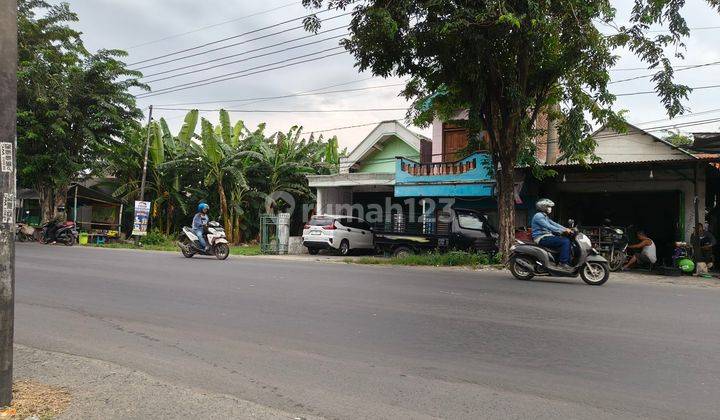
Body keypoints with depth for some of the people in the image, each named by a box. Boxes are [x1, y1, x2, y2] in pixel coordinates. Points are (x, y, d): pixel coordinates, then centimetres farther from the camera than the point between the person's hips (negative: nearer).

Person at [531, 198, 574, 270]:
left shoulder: (545, 216, 22)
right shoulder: (538, 216, -12)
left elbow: (554, 224, 14)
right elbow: (549, 227, -23)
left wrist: (566, 229, 0)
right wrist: (562, 231, -26)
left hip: (546, 236, 10)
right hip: (541, 238, -10)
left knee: (566, 239, 7)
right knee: (565, 241, -19)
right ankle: (563, 262, -19)